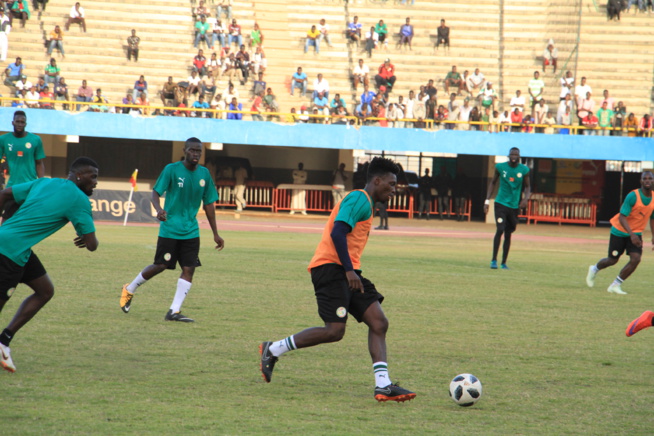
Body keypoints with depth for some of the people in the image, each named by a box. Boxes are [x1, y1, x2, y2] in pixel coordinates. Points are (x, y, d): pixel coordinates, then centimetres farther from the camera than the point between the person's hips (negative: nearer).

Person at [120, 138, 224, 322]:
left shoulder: (204, 174, 6)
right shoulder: (171, 169, -7)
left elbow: (209, 204, 12)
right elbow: (156, 193, -8)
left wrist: (215, 234, 13)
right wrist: (159, 209, -31)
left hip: (191, 231, 4)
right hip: (169, 229, -4)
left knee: (189, 269, -7)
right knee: (160, 266, -1)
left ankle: (174, 311, -3)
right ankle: (129, 290, 24)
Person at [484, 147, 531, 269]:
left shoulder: (524, 170, -1)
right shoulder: (500, 167, -3)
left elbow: (527, 186, 9)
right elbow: (493, 183, 9)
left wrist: (526, 198, -11)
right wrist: (487, 200, 4)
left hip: (514, 205, 2)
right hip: (501, 203, -2)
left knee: (508, 234, 7)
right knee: (500, 230, -16)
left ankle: (503, 263, 17)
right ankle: (494, 260, -9)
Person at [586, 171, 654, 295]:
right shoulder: (632, 196, -24)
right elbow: (622, 217, -27)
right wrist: (631, 234, -39)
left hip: (636, 233, 4)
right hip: (619, 231, -4)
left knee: (635, 259, -16)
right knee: (613, 260, 7)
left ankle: (615, 285, -1)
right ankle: (595, 269, 41)